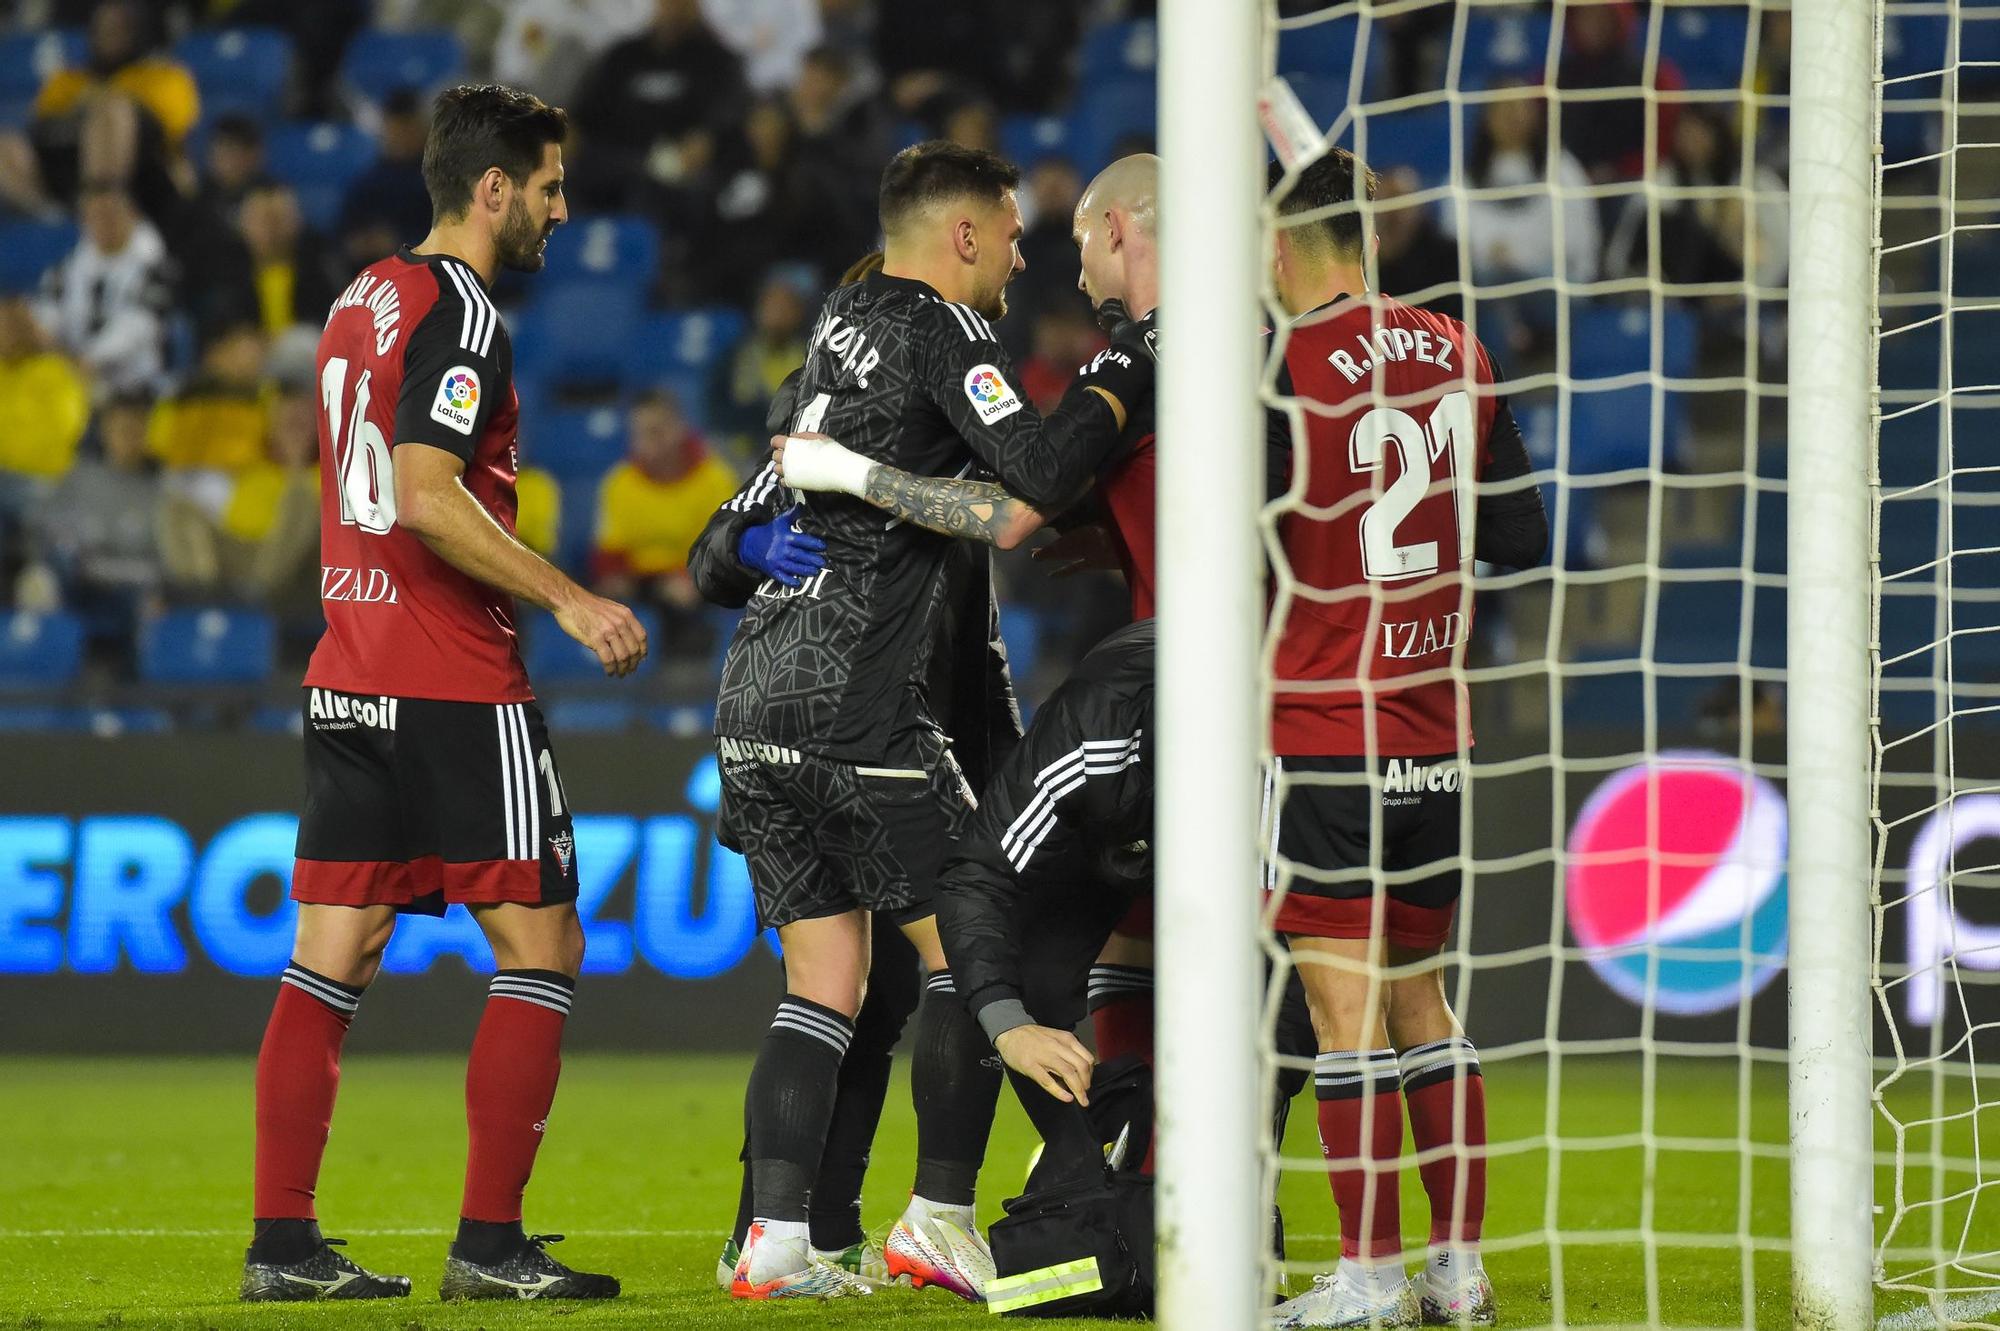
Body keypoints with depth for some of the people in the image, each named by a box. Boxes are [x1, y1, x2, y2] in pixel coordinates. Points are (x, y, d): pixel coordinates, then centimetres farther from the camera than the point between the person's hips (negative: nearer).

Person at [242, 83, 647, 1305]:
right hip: (458, 691, -9)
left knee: (332, 961, 5)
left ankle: (283, 1242, 2)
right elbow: (427, 497, -22)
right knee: (542, 948, 0)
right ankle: (490, 1245, -3)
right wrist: (567, 599, -18)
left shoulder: (361, 304, 16)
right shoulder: (460, 316, -12)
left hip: (348, 682, 9)